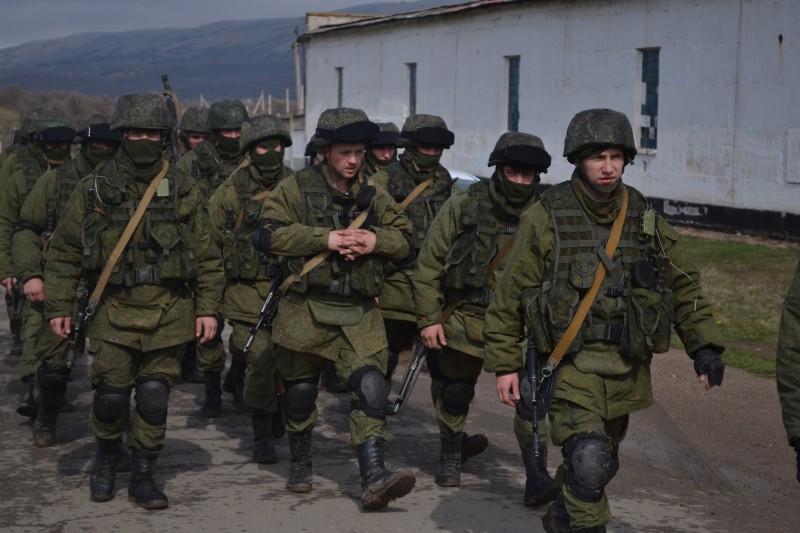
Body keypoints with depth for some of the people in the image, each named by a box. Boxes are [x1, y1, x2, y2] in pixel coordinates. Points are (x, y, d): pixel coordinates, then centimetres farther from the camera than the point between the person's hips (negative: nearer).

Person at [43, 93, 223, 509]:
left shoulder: (183, 190, 5)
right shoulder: (94, 189, 2)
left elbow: (206, 256, 8)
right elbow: (64, 252, 7)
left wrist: (208, 308, 3)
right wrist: (58, 306, 3)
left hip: (168, 313, 1)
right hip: (114, 310, -1)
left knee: (154, 397, 2)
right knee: (111, 394, -4)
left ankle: (143, 477, 17)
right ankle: (106, 459, 25)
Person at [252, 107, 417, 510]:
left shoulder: (373, 197, 11)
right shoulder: (296, 189, -1)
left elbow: (407, 243, 13)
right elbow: (266, 235, -14)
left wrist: (376, 241, -9)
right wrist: (326, 238, -18)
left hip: (359, 314, 2)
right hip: (306, 310, -2)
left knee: (371, 386, -15)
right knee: (300, 390, 13)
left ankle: (374, 478, -19)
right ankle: (300, 464, 37)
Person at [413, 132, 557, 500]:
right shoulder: (463, 207, -7)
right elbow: (429, 263, -3)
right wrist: (428, 318, -6)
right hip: (464, 319, 0)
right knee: (454, 394, 13)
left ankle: (537, 477, -9)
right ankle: (450, 457, 38)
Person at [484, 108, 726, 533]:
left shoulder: (644, 218, 5)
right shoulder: (546, 217, -6)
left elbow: (682, 284, 12)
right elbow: (510, 294, -2)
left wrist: (705, 346, 3)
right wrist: (504, 364, -3)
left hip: (627, 366, 5)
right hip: (571, 362, -4)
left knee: (601, 464, 17)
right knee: (589, 460, -21)